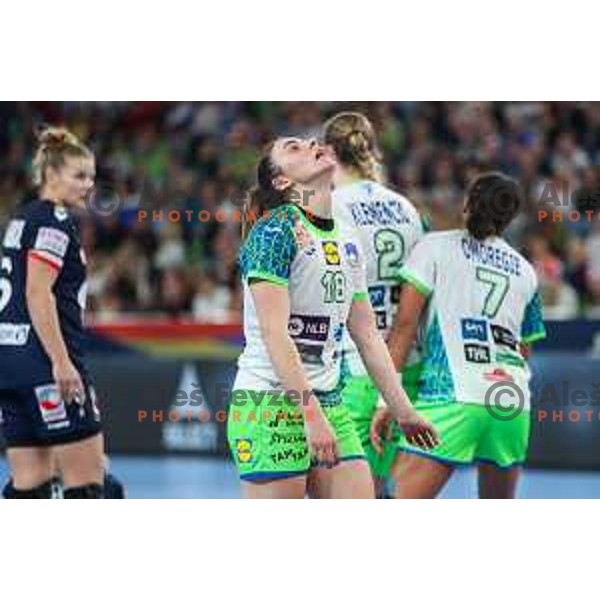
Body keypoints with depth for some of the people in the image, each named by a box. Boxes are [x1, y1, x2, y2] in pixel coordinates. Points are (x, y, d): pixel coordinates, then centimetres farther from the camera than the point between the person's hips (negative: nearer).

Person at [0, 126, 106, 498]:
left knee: (30, 481, 8)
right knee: (87, 478, -6)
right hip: (44, 360, -9)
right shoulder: (55, 220, -9)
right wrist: (61, 362, -22)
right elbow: (38, 293, -18)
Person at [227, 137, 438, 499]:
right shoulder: (275, 230, -8)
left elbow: (367, 335, 21)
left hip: (328, 403, 8)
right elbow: (274, 332, -17)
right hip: (270, 404, -8)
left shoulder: (346, 245, 15)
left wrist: (403, 411, 19)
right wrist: (311, 413, -22)